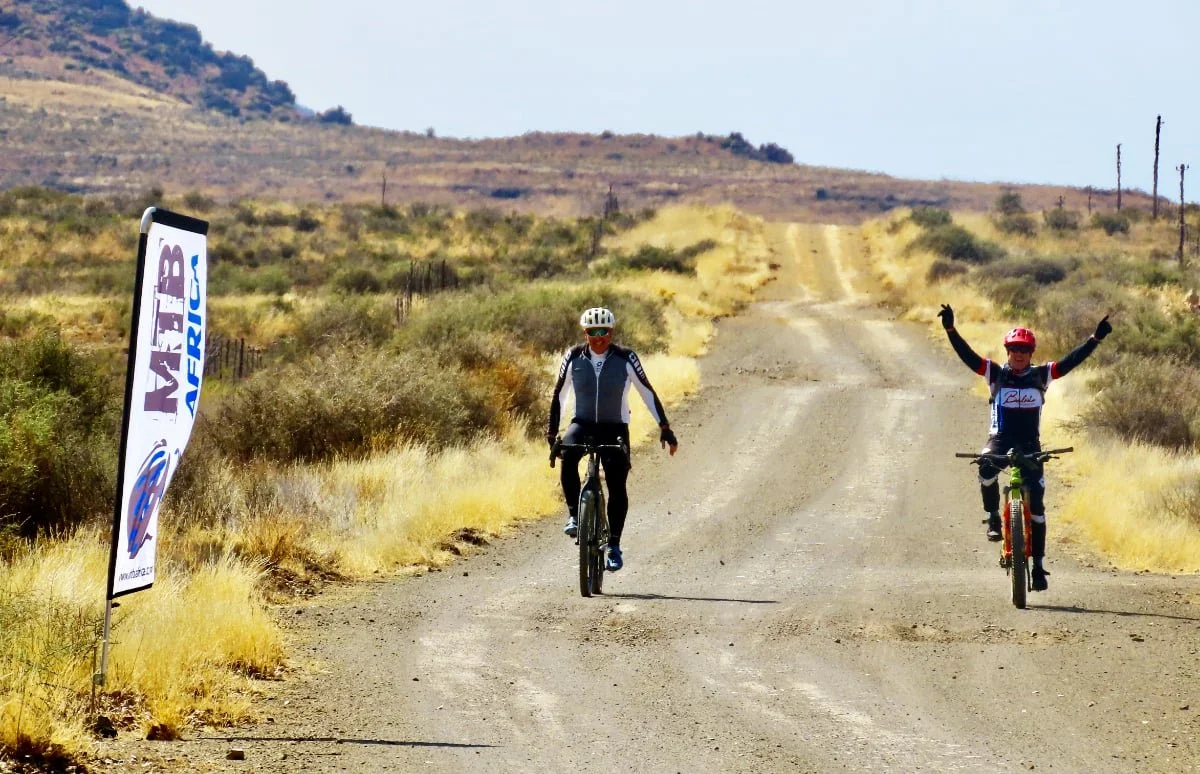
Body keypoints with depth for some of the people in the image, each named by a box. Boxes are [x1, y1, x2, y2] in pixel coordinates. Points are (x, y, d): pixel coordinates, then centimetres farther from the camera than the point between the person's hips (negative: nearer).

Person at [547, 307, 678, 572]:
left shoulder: (625, 359, -8)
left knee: (617, 486, -10)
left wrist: (664, 427, -3)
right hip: (582, 423, 1)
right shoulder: (574, 358, -3)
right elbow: (559, 394, 7)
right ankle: (574, 514, -23)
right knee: (567, 454, -32)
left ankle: (614, 546, 1)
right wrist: (552, 431, 6)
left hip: (614, 428, -1)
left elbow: (647, 392, -1)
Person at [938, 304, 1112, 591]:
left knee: (1036, 504, -4)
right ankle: (993, 516, -10)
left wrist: (1096, 338, -10)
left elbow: (1071, 361, 0)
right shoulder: (996, 374, 2)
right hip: (1000, 439, -1)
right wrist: (950, 330, -19)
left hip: (1029, 444, 1)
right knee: (987, 469, -36)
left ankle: (1038, 565, 2)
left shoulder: (1041, 375, 5)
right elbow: (968, 356, -7)